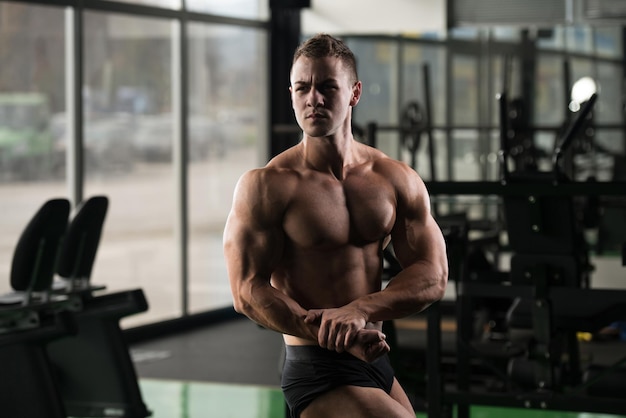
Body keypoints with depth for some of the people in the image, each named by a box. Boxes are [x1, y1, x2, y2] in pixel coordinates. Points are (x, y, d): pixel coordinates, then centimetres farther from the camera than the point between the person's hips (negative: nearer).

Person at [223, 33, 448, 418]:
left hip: (377, 363, 6)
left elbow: (433, 276, -3)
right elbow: (248, 292, -14)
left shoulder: (398, 180, 4)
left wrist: (360, 310, -21)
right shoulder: (266, 185, -8)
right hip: (317, 370, -6)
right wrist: (338, 336, -26)